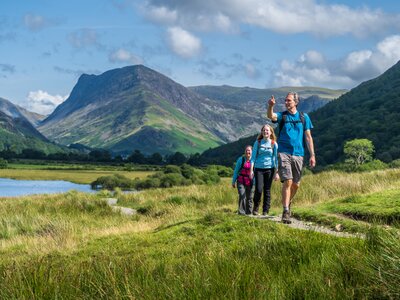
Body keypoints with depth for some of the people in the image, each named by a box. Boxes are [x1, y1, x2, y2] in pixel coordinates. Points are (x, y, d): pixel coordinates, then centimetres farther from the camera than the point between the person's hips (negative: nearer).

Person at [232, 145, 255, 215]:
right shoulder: (241, 159, 0)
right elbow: (236, 171, 6)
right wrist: (233, 181, 6)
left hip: (250, 182, 2)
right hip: (241, 182, -2)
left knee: (249, 198, 6)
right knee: (242, 196, -15)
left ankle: (249, 212, 18)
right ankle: (241, 211, -11)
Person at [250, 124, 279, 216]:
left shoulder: (274, 144, 5)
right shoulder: (258, 143, 5)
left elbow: (276, 158, 7)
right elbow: (253, 157, 5)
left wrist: (277, 172, 2)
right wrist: (251, 170, -3)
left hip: (270, 169, 0)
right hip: (258, 168, 0)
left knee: (267, 190, 0)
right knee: (258, 189, -10)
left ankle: (266, 211, 7)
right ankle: (255, 207, 10)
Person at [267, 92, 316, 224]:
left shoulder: (304, 117, 9)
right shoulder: (282, 115, 4)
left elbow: (308, 137, 9)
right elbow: (271, 116, -19)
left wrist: (312, 155, 3)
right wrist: (270, 106, -41)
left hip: (298, 154, 3)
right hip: (284, 153, -2)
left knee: (296, 184, 8)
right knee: (287, 181, -15)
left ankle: (288, 203, 36)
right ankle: (286, 212, -13)